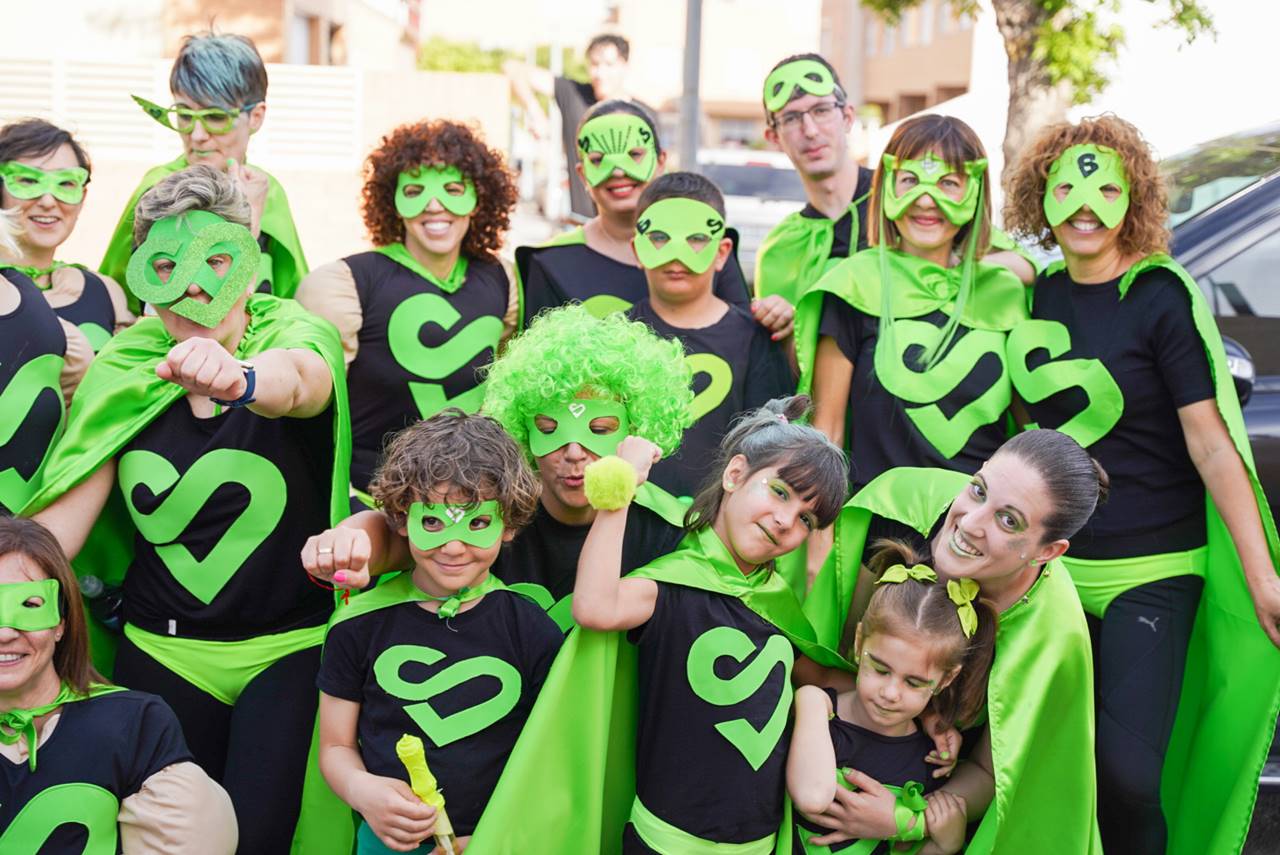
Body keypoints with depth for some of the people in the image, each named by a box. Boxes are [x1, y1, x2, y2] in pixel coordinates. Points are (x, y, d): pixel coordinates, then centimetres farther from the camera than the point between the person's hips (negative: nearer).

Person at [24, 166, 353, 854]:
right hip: (160, 654, 3)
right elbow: (62, 520, -1)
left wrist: (239, 378, -59)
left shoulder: (294, 336, -9)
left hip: (288, 649, -3)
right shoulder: (122, 371, 1)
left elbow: (301, 379, -36)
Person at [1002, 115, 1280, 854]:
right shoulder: (1036, 295, 7)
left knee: (1125, 773, -12)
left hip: (1150, 572, -5)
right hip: (1053, 565, 5)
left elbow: (1211, 443, -13)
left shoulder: (1161, 298, -9)